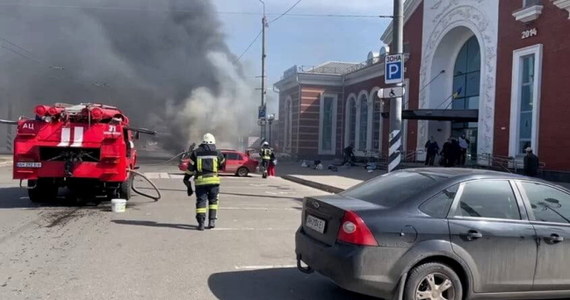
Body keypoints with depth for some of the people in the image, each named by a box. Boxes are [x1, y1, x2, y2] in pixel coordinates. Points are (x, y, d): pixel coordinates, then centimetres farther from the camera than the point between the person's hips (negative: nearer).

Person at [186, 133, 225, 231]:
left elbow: (190, 168, 4)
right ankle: (212, 221, 10)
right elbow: (223, 166, 18)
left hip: (200, 180, 0)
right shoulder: (217, 153, 5)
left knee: (201, 201, 3)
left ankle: (201, 223, -4)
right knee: (213, 201, 15)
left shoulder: (195, 153, 5)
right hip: (213, 180, 0)